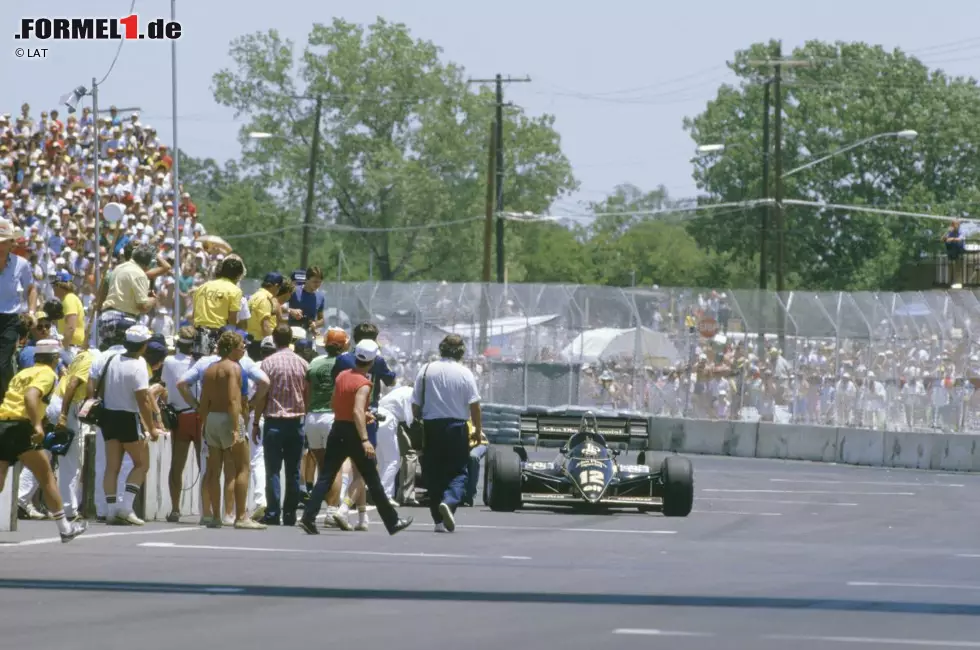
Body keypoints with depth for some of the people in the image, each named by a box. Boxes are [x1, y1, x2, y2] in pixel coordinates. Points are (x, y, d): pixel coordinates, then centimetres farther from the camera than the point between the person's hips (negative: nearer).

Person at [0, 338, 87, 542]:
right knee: (47, 477, 7)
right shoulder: (47, 374, 1)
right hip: (20, 427, -7)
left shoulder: (23, 373, 25)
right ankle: (64, 528, 11)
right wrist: (37, 425, -24)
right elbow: (30, 396, -17)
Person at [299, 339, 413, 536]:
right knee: (373, 481, 4)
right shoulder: (363, 384, -15)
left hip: (337, 430, 6)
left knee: (325, 477, 2)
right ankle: (392, 522, 13)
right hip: (353, 433, -6)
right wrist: (365, 440, -34)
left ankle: (309, 517, -12)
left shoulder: (342, 376, 7)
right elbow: (358, 411, -27)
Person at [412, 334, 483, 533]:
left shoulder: (426, 370, 2)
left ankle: (439, 520, 7)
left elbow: (415, 403, 4)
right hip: (456, 427, -2)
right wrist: (478, 429, 5)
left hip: (431, 427, 2)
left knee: (434, 473, 9)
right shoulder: (464, 373, -6)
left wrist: (418, 423, 18)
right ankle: (449, 501, -24)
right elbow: (474, 404, -7)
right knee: (458, 471, 4)